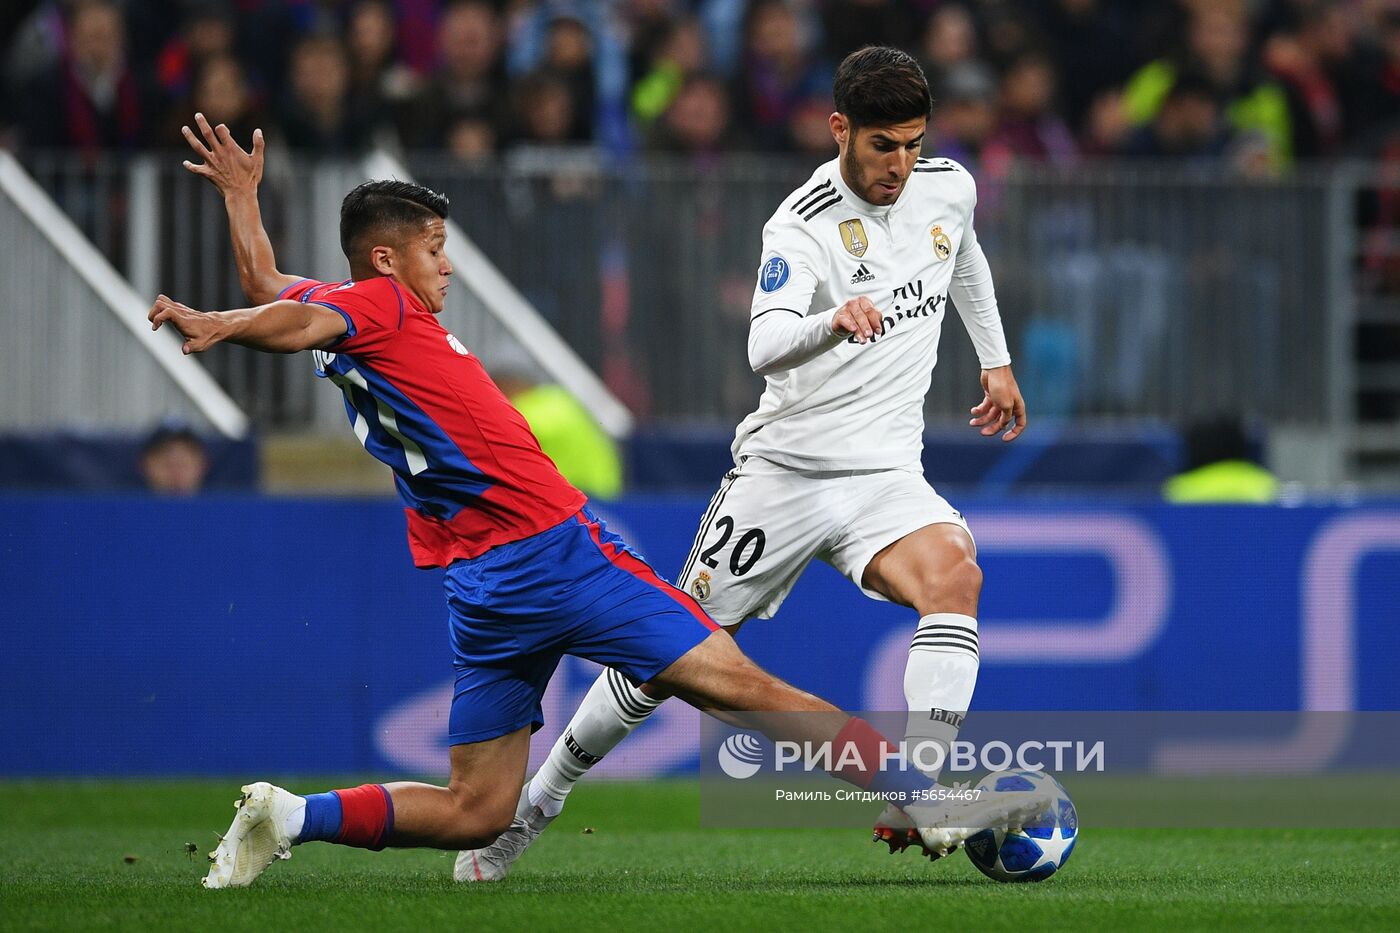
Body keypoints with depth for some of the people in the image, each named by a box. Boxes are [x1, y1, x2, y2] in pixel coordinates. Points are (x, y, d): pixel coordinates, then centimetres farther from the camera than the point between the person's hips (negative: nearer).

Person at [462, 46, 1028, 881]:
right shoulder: (803, 227, -18)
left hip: (885, 475, 3)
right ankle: (536, 803, 20)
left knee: (955, 574, -29)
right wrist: (832, 322, -55)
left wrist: (996, 358, 31)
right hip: (784, 467, -3)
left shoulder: (947, 188, 0)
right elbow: (765, 347, -36)